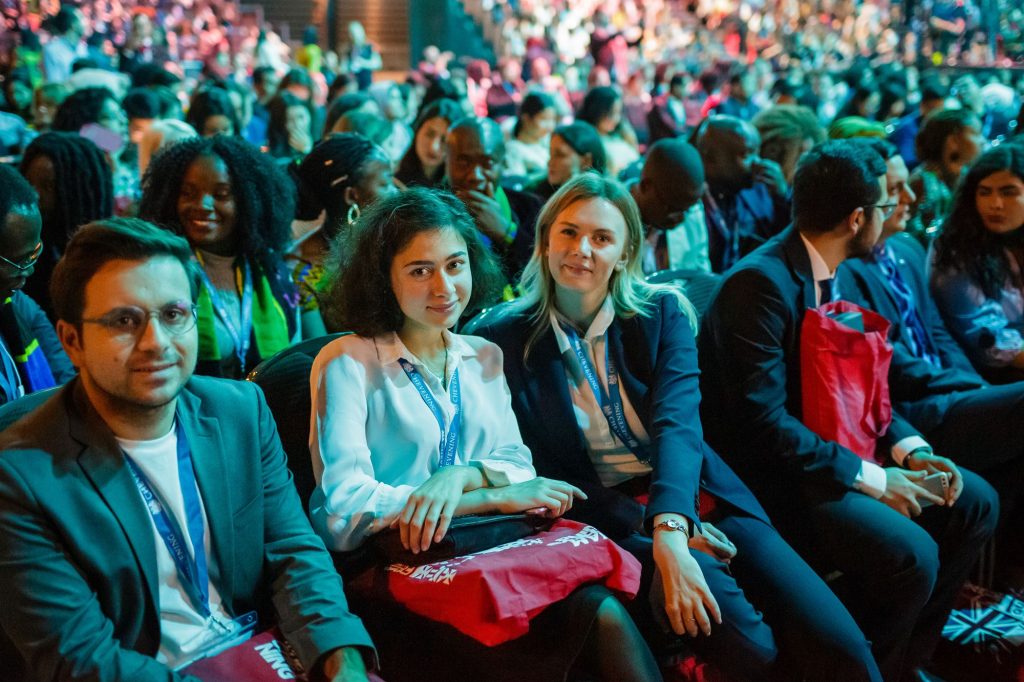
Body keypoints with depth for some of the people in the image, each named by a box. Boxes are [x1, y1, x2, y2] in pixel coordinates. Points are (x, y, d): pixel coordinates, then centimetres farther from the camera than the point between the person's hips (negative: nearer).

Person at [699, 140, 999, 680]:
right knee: (909, 553, -25)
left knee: (974, 503, 6)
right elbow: (763, 422, -26)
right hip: (769, 476, -10)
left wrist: (910, 448, -4)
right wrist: (869, 478, -20)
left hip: (830, 450, 10)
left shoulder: (830, 272, 6)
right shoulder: (761, 283, -23)